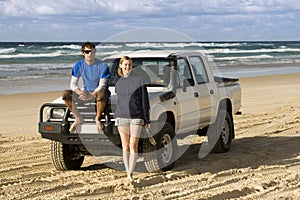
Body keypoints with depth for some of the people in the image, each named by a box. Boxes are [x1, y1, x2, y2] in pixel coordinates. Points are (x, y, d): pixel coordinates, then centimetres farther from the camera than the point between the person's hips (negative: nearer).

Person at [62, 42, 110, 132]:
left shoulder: (102, 65, -14)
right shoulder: (79, 65, -2)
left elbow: (102, 85, -19)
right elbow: (73, 84, -4)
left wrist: (91, 95, -35)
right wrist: (80, 92, -26)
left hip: (98, 92, -4)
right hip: (86, 92, 4)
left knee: (101, 94, -42)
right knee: (66, 94, -18)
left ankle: (98, 119, -19)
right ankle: (79, 118, -7)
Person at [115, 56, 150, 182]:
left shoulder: (139, 80, -2)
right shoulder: (118, 83, 9)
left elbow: (145, 100, -1)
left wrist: (147, 120, -3)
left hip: (136, 117, -3)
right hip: (121, 117, 3)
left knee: (133, 146, -7)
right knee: (125, 146, 5)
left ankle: (131, 173, -6)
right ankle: (128, 173, 10)